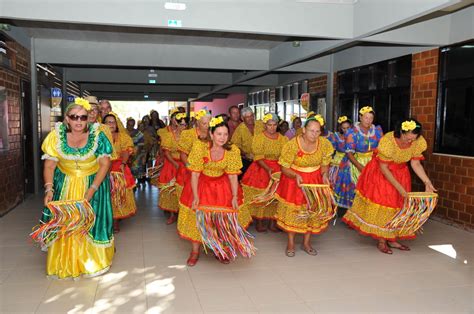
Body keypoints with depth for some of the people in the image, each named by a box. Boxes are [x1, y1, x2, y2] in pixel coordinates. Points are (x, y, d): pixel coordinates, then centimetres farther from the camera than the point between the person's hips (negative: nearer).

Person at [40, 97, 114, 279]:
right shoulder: (56, 136, -7)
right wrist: (49, 189, -18)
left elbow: (105, 164, -14)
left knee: (91, 222, 1)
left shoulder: (97, 135, -12)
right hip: (65, 186, 2)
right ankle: (64, 263, 25)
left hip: (93, 184, -2)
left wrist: (91, 189, -21)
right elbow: (49, 166, -4)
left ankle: (93, 262, 19)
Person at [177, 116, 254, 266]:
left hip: (222, 185, 2)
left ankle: (220, 250, 34)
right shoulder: (200, 147, -25)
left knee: (223, 217, 10)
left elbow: (233, 175, -13)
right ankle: (195, 251, 25)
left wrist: (235, 197, -19)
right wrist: (195, 196, -23)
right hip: (202, 183, -1)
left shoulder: (233, 150, -21)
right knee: (197, 216, 4)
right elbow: (195, 174, -19)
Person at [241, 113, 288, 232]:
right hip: (261, 168, -3)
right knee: (259, 196, -1)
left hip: (278, 169, 3)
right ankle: (259, 222, 12)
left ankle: (272, 222, 15)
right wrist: (268, 169, -24)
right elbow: (258, 157, -12)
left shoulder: (282, 139, 5)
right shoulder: (259, 137, -5)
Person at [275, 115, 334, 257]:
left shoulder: (325, 144, -14)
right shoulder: (292, 145, -23)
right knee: (293, 211, 6)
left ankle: (306, 242, 27)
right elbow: (284, 168, -15)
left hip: (315, 180, 3)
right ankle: (291, 243, 24)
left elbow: (324, 164, 2)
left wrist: (324, 175, -18)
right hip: (294, 179, -3)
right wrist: (296, 176, -31)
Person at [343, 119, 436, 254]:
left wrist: (427, 182, -16)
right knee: (381, 204, -3)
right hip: (380, 174, -5)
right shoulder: (387, 141, -33)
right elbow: (383, 168, -24)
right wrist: (398, 187, -23)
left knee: (398, 205, 7)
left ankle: (392, 239, 20)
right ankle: (381, 241, 8)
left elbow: (416, 164, -6)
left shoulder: (418, 142, -19)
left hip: (400, 174, 5)